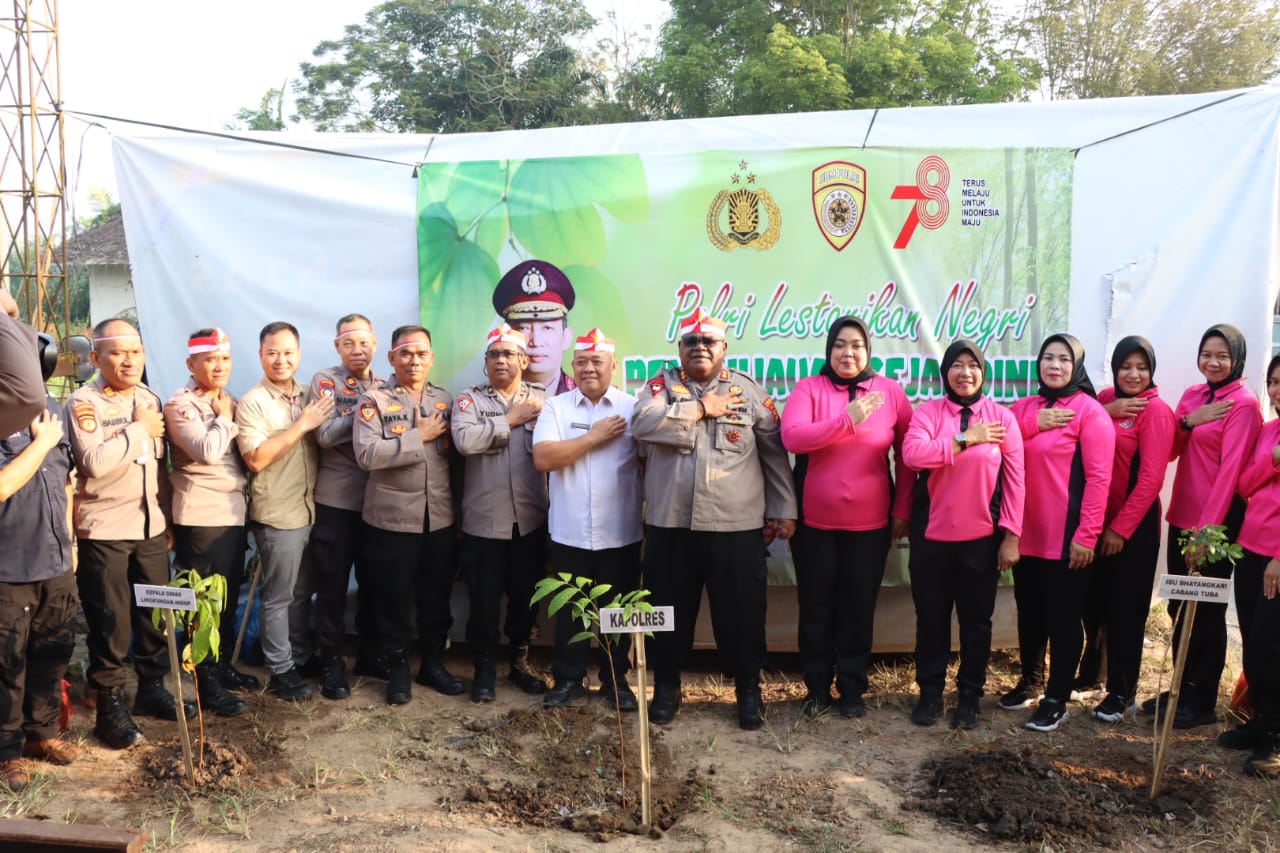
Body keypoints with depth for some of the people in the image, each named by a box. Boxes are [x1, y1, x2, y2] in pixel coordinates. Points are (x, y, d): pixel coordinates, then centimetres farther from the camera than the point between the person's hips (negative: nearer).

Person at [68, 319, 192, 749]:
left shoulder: (150, 399, 10)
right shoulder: (83, 402, -9)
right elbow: (94, 462, -24)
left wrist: (167, 516, 15)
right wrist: (139, 430, -14)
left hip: (151, 527, 5)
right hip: (104, 533, -5)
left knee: (155, 614, 12)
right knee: (110, 624, 2)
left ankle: (151, 688, 29)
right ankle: (109, 706, 15)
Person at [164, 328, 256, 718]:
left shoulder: (229, 403, 14)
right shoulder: (180, 404, -9)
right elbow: (208, 451, -23)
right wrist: (223, 418, -11)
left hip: (234, 513, 7)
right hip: (200, 517, -7)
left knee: (229, 598, 16)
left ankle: (224, 666, 30)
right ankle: (208, 685, 9)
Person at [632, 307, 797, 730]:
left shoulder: (750, 390, 6)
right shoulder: (664, 385, 6)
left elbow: (775, 453, 7)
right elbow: (642, 424, -14)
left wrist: (783, 511, 3)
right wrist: (702, 408, -12)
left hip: (736, 526, 0)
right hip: (670, 524, 1)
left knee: (741, 612, 7)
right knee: (671, 609, 12)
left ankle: (748, 688, 25)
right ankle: (666, 685, 29)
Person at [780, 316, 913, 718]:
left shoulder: (890, 391, 0)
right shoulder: (809, 388, -4)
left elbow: (908, 455, 3)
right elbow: (792, 437, -19)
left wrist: (903, 510, 0)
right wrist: (847, 419, -24)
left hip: (870, 523, 1)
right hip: (815, 522, 0)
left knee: (859, 608, 10)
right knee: (816, 607, 10)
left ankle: (852, 690, 25)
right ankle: (817, 688, 26)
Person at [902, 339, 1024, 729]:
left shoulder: (1002, 417, 0)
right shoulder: (928, 412, -1)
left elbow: (1015, 479, 0)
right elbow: (912, 454, -19)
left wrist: (1011, 535, -4)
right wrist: (965, 439, -20)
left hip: (982, 538, 0)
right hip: (932, 535, 0)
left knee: (976, 619, 10)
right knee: (931, 617, 10)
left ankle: (970, 694, 26)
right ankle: (929, 691, 25)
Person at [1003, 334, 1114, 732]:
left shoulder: (1090, 411, -8)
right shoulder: (1024, 407, 10)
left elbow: (1099, 477, -13)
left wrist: (1087, 534, -17)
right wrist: (1031, 424, -14)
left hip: (1066, 536, -5)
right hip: (1026, 533, 5)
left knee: (1063, 618, 5)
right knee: (1029, 613, 17)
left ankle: (1057, 698, 18)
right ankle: (1029, 680, 36)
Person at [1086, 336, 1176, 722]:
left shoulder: (1155, 411, -11)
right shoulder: (1105, 398, 8)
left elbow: (1151, 479, -15)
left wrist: (1121, 527, -14)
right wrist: (1104, 412, -17)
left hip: (1134, 526, -5)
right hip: (1098, 519, 5)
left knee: (1126, 609, 5)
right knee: (1098, 600, 14)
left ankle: (1122, 692, 18)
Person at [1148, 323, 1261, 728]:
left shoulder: (1243, 404, -11)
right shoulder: (1192, 395, 10)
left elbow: (1230, 471, -17)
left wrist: (1207, 531, -20)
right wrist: (1187, 422, -10)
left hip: (1216, 524, -7)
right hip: (1181, 517, 7)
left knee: (1206, 613, 4)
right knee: (1179, 609, 14)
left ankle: (1202, 702, 16)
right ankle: (1182, 689, 27)